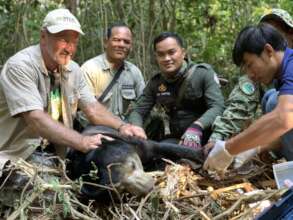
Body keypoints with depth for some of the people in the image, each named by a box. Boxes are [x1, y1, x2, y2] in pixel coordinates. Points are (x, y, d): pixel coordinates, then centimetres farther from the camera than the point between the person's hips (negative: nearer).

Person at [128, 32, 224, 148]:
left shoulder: (203, 73, -5)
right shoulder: (155, 83, 7)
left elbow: (217, 107, -16)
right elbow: (138, 111, 7)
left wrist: (196, 127, -35)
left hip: (206, 141, -3)